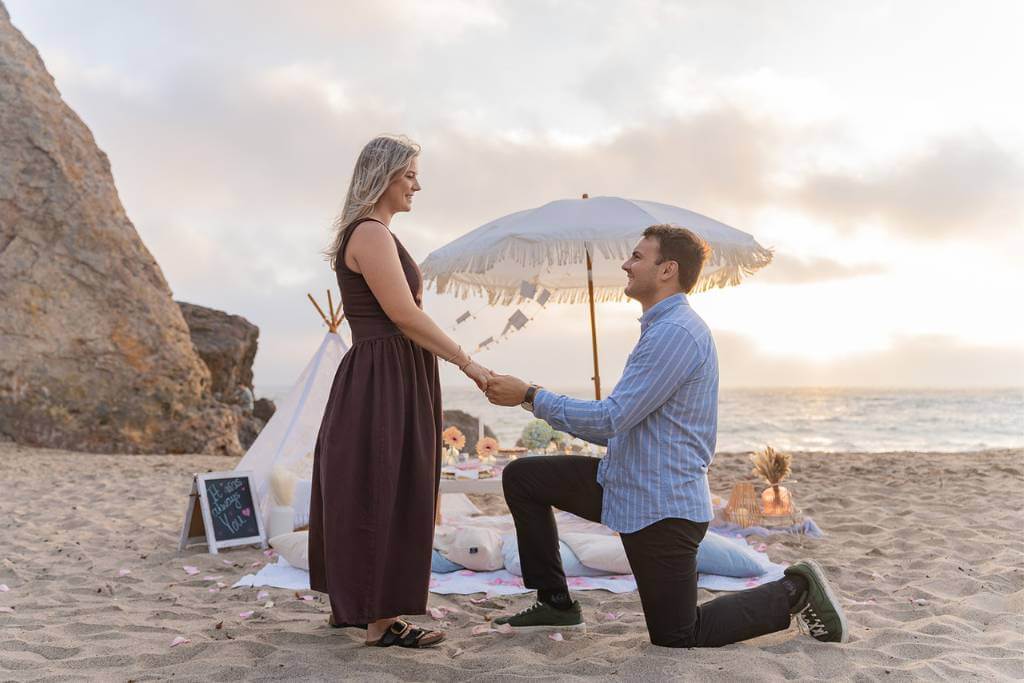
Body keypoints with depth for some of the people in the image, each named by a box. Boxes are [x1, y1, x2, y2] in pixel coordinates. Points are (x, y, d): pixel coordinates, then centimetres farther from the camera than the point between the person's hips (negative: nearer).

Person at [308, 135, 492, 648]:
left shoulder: (372, 234, 18)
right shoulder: (372, 234, -14)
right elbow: (404, 315, -18)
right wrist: (466, 362, -13)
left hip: (383, 377, 10)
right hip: (385, 379, -10)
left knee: (363, 491, 14)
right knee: (384, 494, -5)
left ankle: (348, 602, 24)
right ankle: (381, 621, 2)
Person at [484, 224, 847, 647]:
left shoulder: (676, 332, -21)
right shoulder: (662, 328, 13)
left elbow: (611, 419, -24)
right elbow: (627, 426, 16)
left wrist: (530, 396, -17)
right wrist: (544, 408, 11)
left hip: (661, 505, -10)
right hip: (625, 485, 10)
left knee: (676, 638, 3)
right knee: (521, 477, 6)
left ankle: (794, 591, 15)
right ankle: (555, 603, 12)